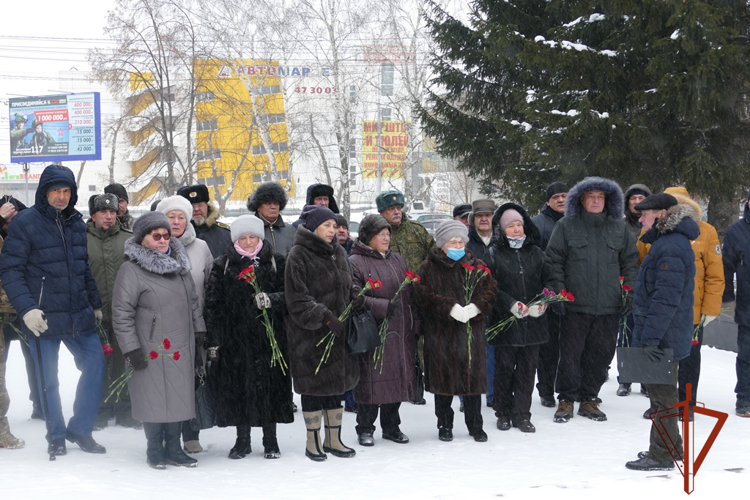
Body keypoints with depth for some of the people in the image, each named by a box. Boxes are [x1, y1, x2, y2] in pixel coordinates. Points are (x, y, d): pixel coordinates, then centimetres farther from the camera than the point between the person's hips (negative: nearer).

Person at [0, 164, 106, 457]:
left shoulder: (77, 223, 10)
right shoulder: (25, 223, -8)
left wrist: (95, 304, 22)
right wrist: (26, 309, -19)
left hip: (79, 315, 5)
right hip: (43, 318, -5)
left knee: (95, 363, 1)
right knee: (48, 379, 4)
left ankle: (80, 429, 16)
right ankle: (56, 436, 21)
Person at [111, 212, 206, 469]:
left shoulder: (179, 265, 13)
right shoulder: (131, 269, -9)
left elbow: (193, 302, 22)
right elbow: (121, 313, -11)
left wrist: (200, 332, 17)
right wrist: (131, 348, -14)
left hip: (180, 348, 6)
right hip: (151, 349, -6)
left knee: (179, 396, 9)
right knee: (154, 397, 1)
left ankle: (173, 448, 21)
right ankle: (155, 450, 16)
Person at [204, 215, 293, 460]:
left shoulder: (276, 263, 6)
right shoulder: (223, 266, 6)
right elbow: (213, 305, 3)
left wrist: (271, 300, -18)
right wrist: (214, 341, -3)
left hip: (269, 336, 0)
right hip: (235, 336, 0)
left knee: (270, 386, 1)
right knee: (237, 387, 3)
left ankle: (270, 440, 14)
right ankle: (242, 439, 17)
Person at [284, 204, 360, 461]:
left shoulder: (338, 253, 12)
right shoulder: (298, 256, -10)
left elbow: (347, 289, 23)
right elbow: (297, 300, -15)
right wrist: (325, 318, -20)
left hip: (338, 331, 6)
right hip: (309, 333, -6)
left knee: (336, 383, 10)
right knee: (314, 385, 0)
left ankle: (333, 440, 20)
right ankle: (313, 442, 11)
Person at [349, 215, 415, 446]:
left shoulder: (397, 260, 17)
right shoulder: (355, 262, -6)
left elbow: (409, 292, 24)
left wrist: (412, 322, 16)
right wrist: (382, 307, -23)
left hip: (400, 332, 7)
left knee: (397, 377, 10)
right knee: (371, 379, -4)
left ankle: (391, 426, 23)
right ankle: (365, 429, 9)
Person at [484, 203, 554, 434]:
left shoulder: (536, 252, 12)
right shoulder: (493, 254, 1)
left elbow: (549, 280, 12)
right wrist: (512, 305, -16)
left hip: (533, 321, 3)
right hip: (505, 320, -3)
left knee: (527, 368, 5)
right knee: (505, 367, 4)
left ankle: (522, 415, 13)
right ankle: (503, 413, 17)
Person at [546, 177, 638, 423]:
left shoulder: (618, 227, 11)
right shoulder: (566, 226, 3)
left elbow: (630, 261, 15)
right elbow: (554, 260, 2)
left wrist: (629, 292, 6)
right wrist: (559, 290, -7)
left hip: (609, 306, 3)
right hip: (575, 304, -3)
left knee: (601, 354, 6)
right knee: (571, 353, -2)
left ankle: (588, 400, 18)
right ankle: (566, 400, 8)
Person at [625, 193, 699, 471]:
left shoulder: (670, 248, -21)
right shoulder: (668, 242, 13)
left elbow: (666, 298, -26)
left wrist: (650, 337, -25)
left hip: (663, 337, -10)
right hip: (669, 337, 10)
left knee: (661, 395, -1)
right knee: (662, 392, 20)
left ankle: (662, 456, 8)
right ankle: (670, 446, 32)